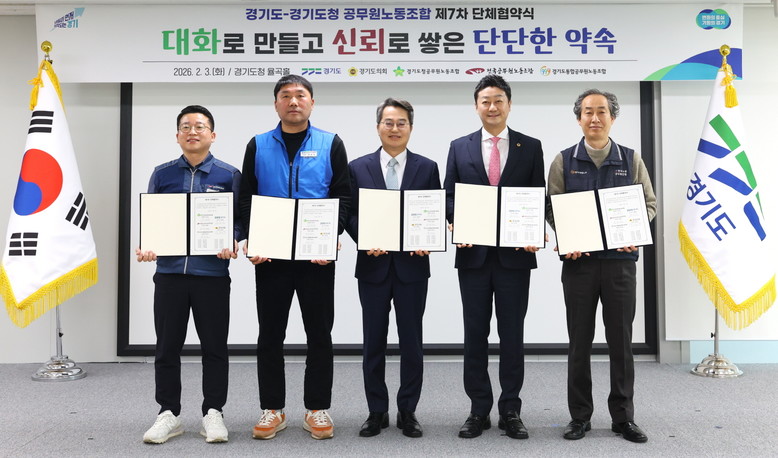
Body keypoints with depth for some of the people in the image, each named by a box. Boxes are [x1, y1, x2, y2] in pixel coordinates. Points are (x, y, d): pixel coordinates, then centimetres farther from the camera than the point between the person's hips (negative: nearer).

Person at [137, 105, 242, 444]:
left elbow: (241, 219, 3)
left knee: (214, 347, 5)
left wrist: (232, 243, -17)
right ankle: (168, 414, 22)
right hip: (169, 271, 2)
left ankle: (213, 413, 19)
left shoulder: (229, 175, 4)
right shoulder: (162, 174, 9)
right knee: (167, 347, 8)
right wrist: (145, 246, -8)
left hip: (212, 273, -2)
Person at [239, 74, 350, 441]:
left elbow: (343, 196, 0)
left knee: (319, 334, 6)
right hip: (270, 255, 1)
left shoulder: (330, 144, 5)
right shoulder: (258, 146, 9)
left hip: (318, 255, -1)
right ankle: (272, 410, 22)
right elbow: (246, 198, 6)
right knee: (270, 334, 8)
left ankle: (317, 409, 19)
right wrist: (251, 240, -9)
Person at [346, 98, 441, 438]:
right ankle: (377, 412, 22)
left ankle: (408, 412, 22)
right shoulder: (358, 168, 5)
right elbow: (350, 214, 3)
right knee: (373, 343, 8)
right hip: (373, 265, 0)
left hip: (412, 265, 0)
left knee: (411, 342, 7)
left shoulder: (427, 168, 5)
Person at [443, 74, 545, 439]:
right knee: (475, 333, 7)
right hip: (473, 253, 1)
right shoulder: (459, 147, 8)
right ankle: (478, 410, 19)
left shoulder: (530, 147, 6)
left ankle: (511, 410, 19)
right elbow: (449, 196, 6)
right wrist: (457, 226, -12)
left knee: (512, 334, 6)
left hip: (515, 253, -1)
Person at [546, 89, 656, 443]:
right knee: (579, 341, 6)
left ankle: (623, 417, 20)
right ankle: (580, 416, 18)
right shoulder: (564, 161, 4)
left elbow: (649, 204, 8)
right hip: (578, 260, 0)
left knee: (621, 340, 6)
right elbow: (552, 207, 2)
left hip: (620, 259, 1)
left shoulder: (631, 160, 7)